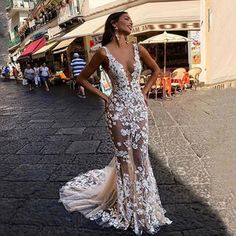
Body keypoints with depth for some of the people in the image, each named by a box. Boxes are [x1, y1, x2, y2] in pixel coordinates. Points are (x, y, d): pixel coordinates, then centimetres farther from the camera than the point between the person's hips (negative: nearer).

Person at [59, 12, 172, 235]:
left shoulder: (138, 49, 3)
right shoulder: (104, 53, -9)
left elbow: (155, 70, 18)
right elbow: (82, 78, 1)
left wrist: (144, 91, 9)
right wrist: (104, 97, -2)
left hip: (139, 108, 4)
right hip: (118, 110, -3)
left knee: (140, 156, 8)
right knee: (123, 157, 7)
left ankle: (143, 205, 29)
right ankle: (129, 207, 29)